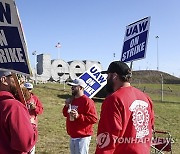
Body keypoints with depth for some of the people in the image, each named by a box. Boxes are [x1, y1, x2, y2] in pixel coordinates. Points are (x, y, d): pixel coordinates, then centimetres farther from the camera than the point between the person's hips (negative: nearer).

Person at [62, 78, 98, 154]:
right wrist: (66, 106, 1)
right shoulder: (72, 100, 11)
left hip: (82, 137, -9)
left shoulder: (87, 101, -16)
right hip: (72, 136, 9)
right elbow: (66, 114, 21)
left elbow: (94, 119, -22)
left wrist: (78, 116, -29)